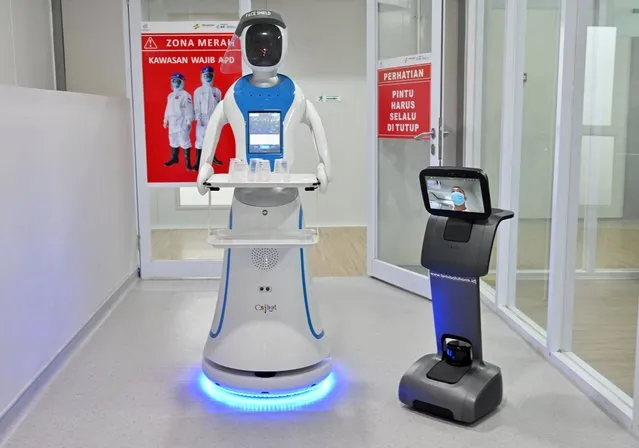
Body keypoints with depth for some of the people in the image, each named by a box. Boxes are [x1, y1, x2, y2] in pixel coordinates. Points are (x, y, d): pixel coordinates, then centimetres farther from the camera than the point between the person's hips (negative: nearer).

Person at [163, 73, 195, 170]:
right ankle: (174, 158, 31)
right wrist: (166, 121, 21)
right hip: (172, 122, 8)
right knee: (173, 140, 17)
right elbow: (168, 109, 22)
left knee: (184, 141, -10)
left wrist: (189, 122, -19)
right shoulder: (170, 95, 16)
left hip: (182, 122, -8)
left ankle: (187, 161, -6)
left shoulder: (185, 95, -10)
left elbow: (189, 110, -14)